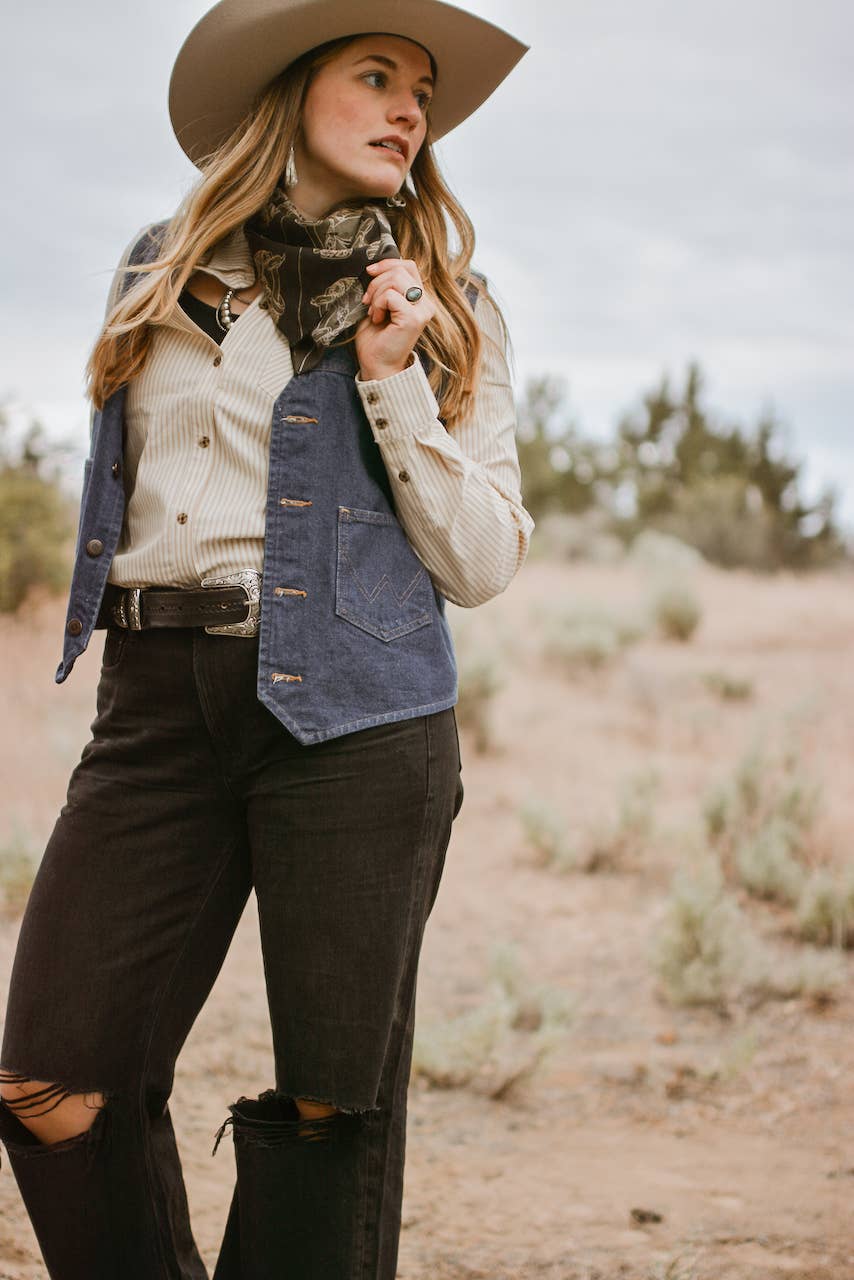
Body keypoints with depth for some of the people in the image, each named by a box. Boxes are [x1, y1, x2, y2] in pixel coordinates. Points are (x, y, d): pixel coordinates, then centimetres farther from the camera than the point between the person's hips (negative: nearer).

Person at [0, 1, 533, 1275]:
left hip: (352, 710, -2)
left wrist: (391, 381, -7)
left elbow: (485, 564, 2)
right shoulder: (160, 269, 15)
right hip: (159, 703, 2)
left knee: (333, 1100, 0)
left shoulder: (444, 310, 8)